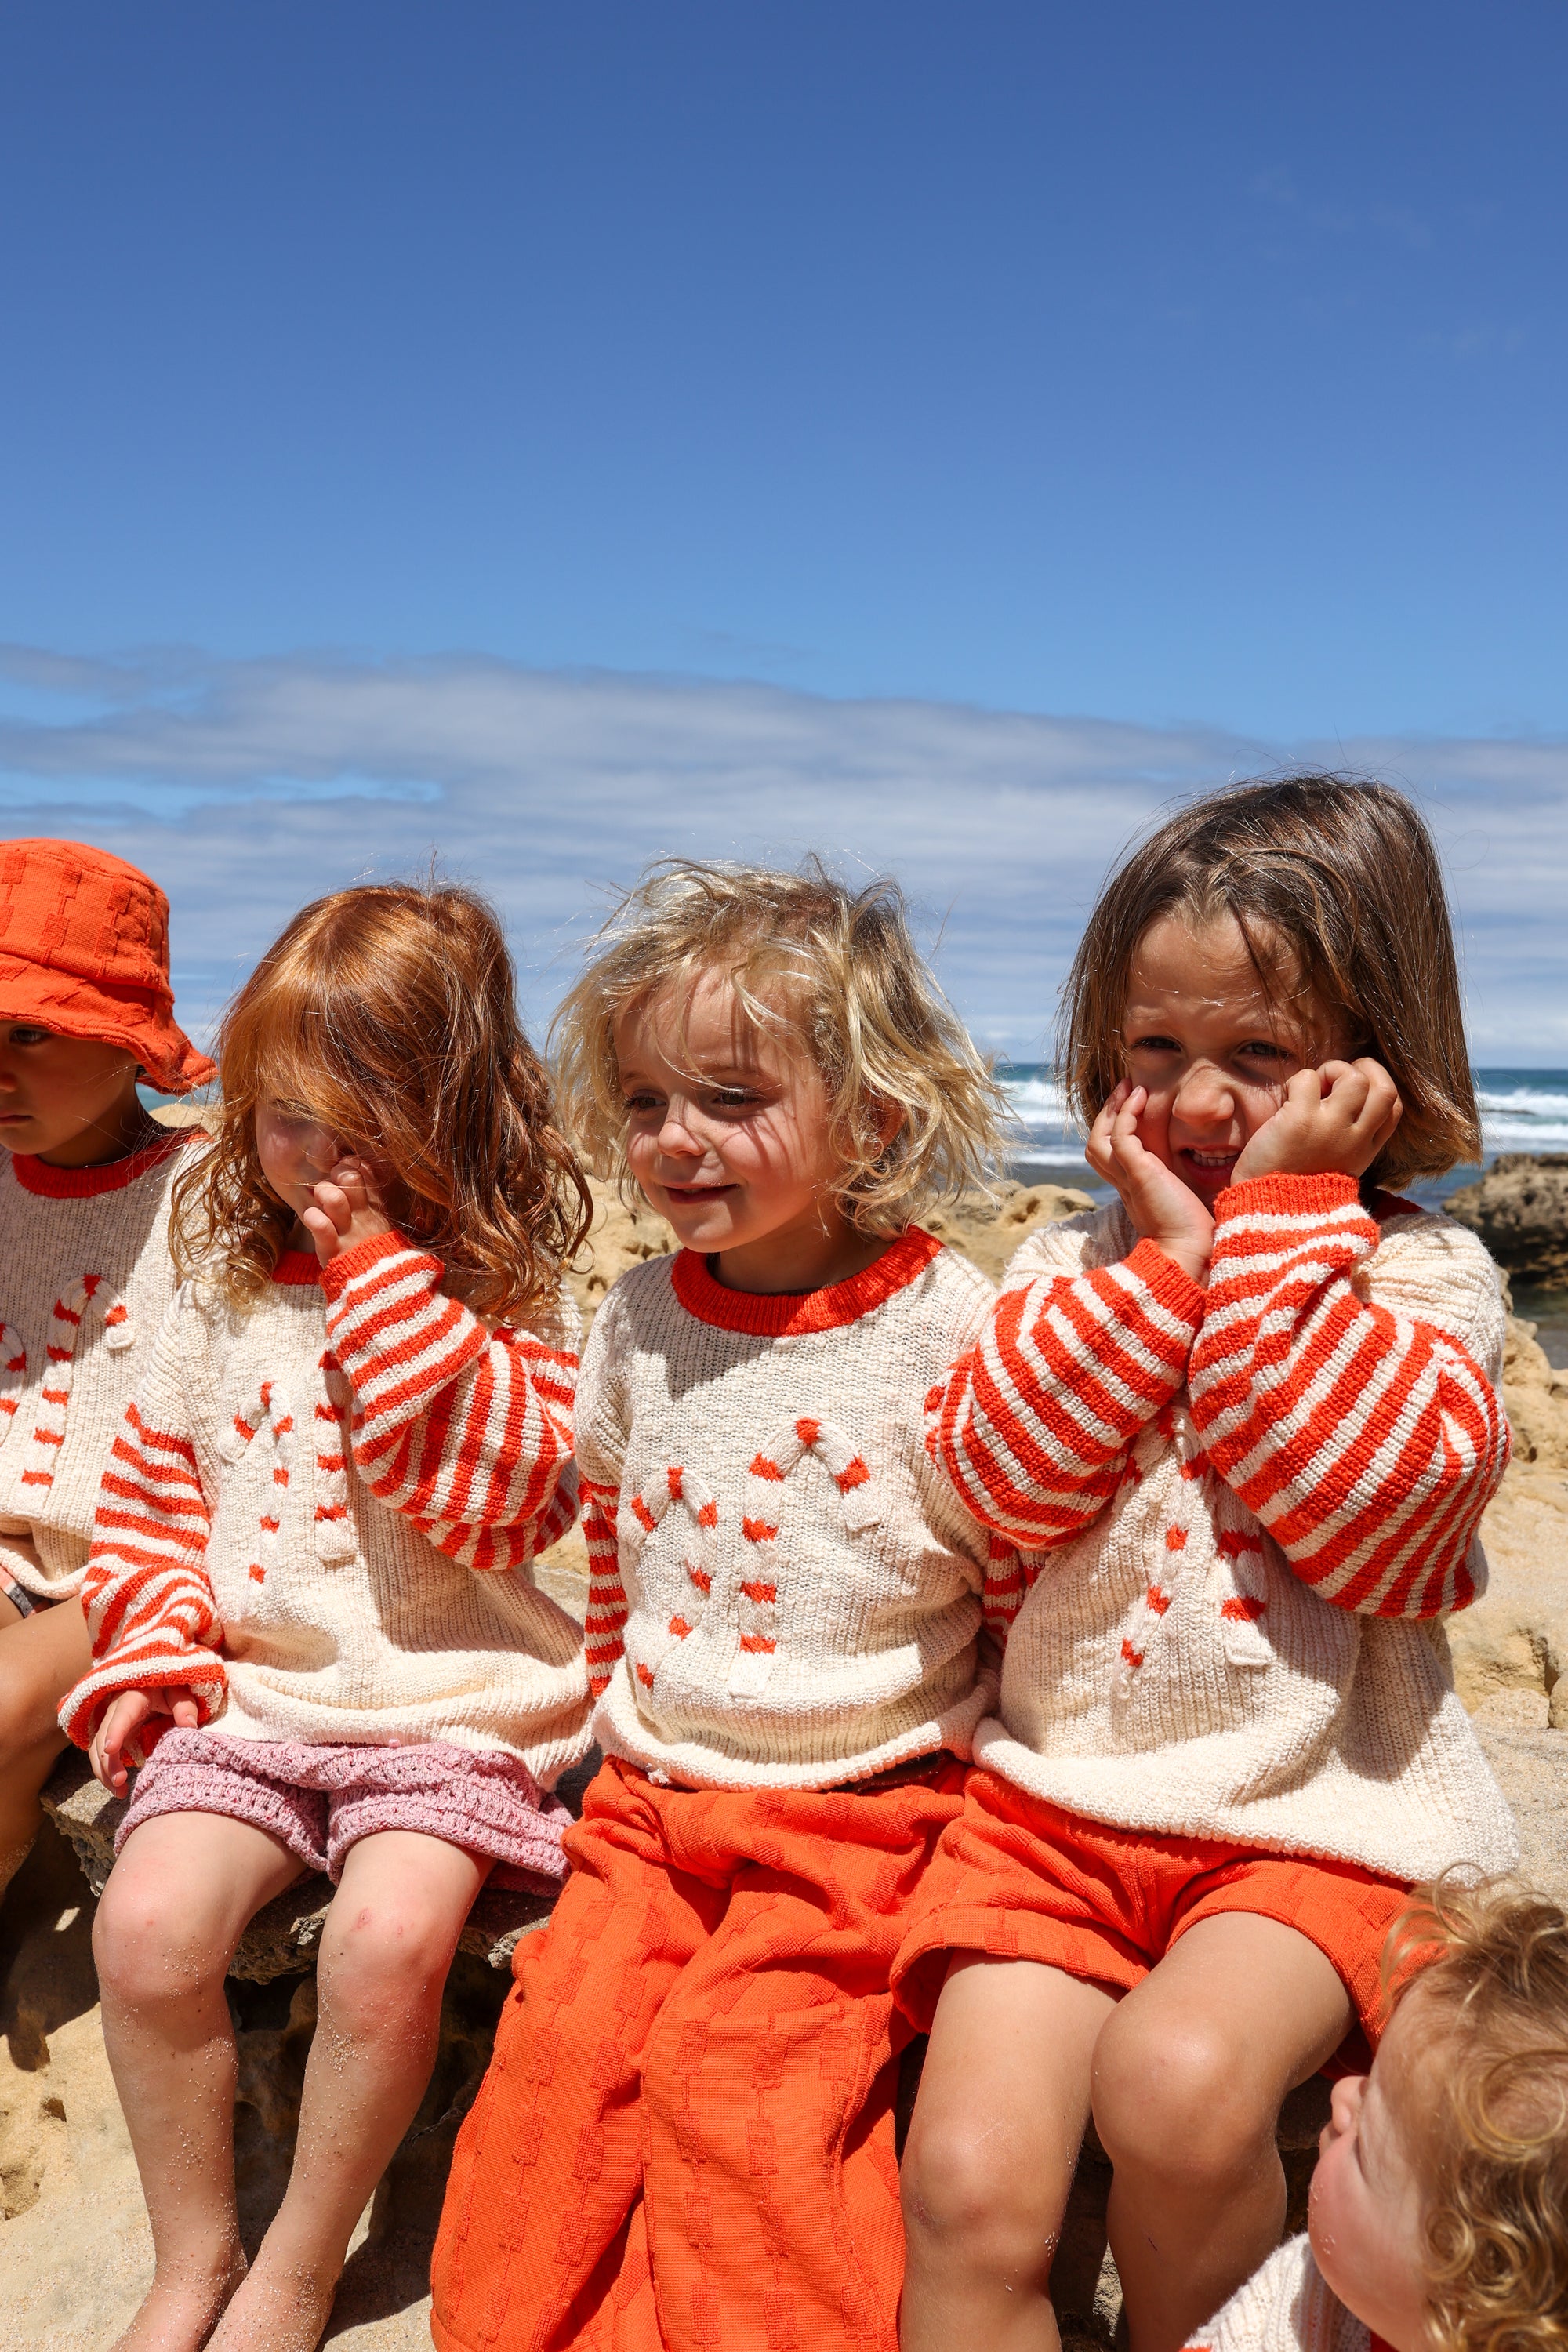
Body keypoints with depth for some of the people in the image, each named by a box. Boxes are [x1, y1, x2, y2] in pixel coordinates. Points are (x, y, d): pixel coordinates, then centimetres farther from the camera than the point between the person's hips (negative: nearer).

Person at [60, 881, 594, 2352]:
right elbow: (151, 1482, 17)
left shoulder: (507, 1308, -4)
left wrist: (382, 1273, -19)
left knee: (389, 1936, -27)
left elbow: (494, 1498, -19)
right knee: (147, 1925, -19)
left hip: (448, 1704, -3)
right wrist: (156, 1639, 0)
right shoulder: (230, 1283, 8)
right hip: (246, 1693, 4)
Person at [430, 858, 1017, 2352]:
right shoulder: (640, 1318, 2)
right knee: (562, 2040, -4)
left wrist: (985, 1760, -4)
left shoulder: (948, 1319, -14)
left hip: (863, 1804, -4)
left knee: (733, 2066, -14)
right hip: (649, 1794, 5)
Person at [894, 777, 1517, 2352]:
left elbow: (1386, 1512, -16)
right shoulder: (1077, 1262, 7)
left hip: (1321, 1820, -2)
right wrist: (1166, 1253, -12)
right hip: (1061, 1795, 3)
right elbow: (1000, 1482, -7)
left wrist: (1281, 1218, -15)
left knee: (1179, 2077, -28)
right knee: (970, 2180, -15)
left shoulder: (1421, 1276, 0)